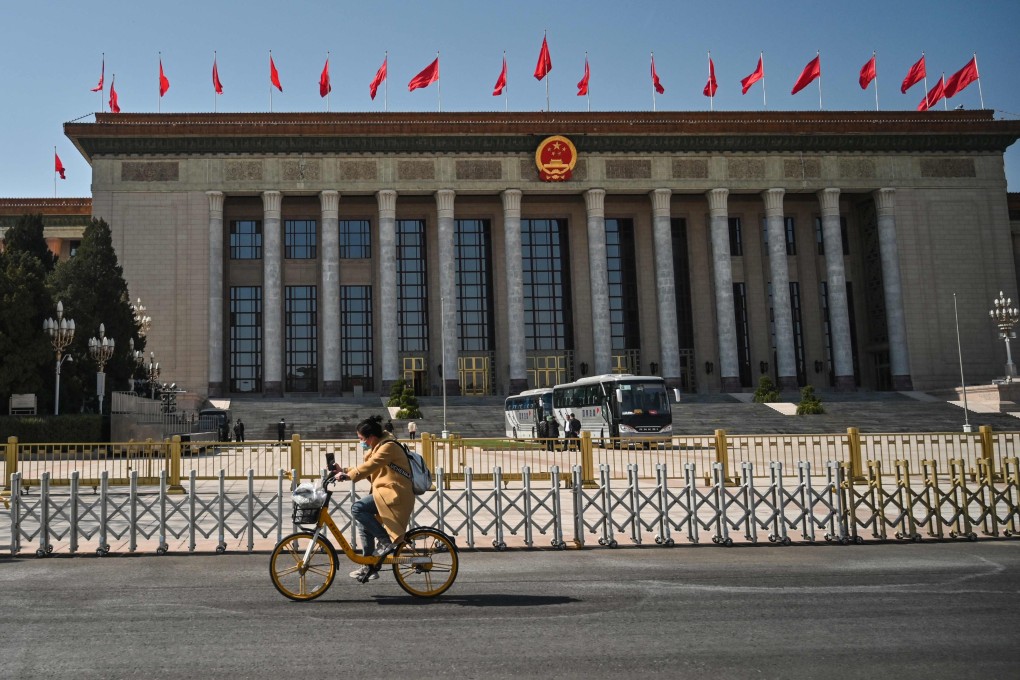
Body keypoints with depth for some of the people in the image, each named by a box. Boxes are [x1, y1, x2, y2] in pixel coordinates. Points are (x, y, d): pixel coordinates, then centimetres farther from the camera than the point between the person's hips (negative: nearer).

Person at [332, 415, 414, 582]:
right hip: (385, 493, 10)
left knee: (358, 508, -21)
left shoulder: (388, 447, -14)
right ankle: (370, 566, 18)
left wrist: (348, 476, -28)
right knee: (364, 524, 10)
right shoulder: (377, 448, 18)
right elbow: (367, 469, 19)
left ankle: (386, 541, -12)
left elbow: (369, 466, -25)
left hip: (393, 494, -10)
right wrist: (344, 470, 9)